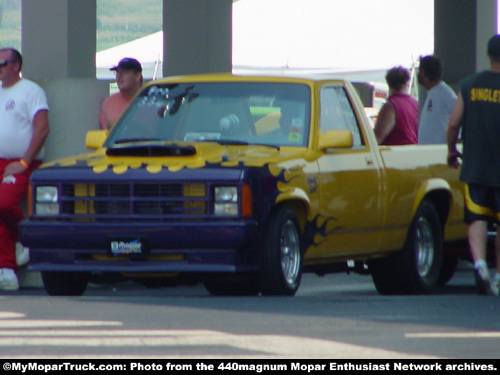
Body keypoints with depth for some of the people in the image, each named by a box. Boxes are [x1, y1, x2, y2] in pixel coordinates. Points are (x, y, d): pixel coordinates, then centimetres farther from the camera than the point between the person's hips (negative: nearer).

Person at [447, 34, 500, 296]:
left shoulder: (469, 86, 1)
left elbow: (453, 123, 1)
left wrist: (452, 151, 17)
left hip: (474, 166, 2)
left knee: (477, 218, 0)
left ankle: (479, 263, -24)